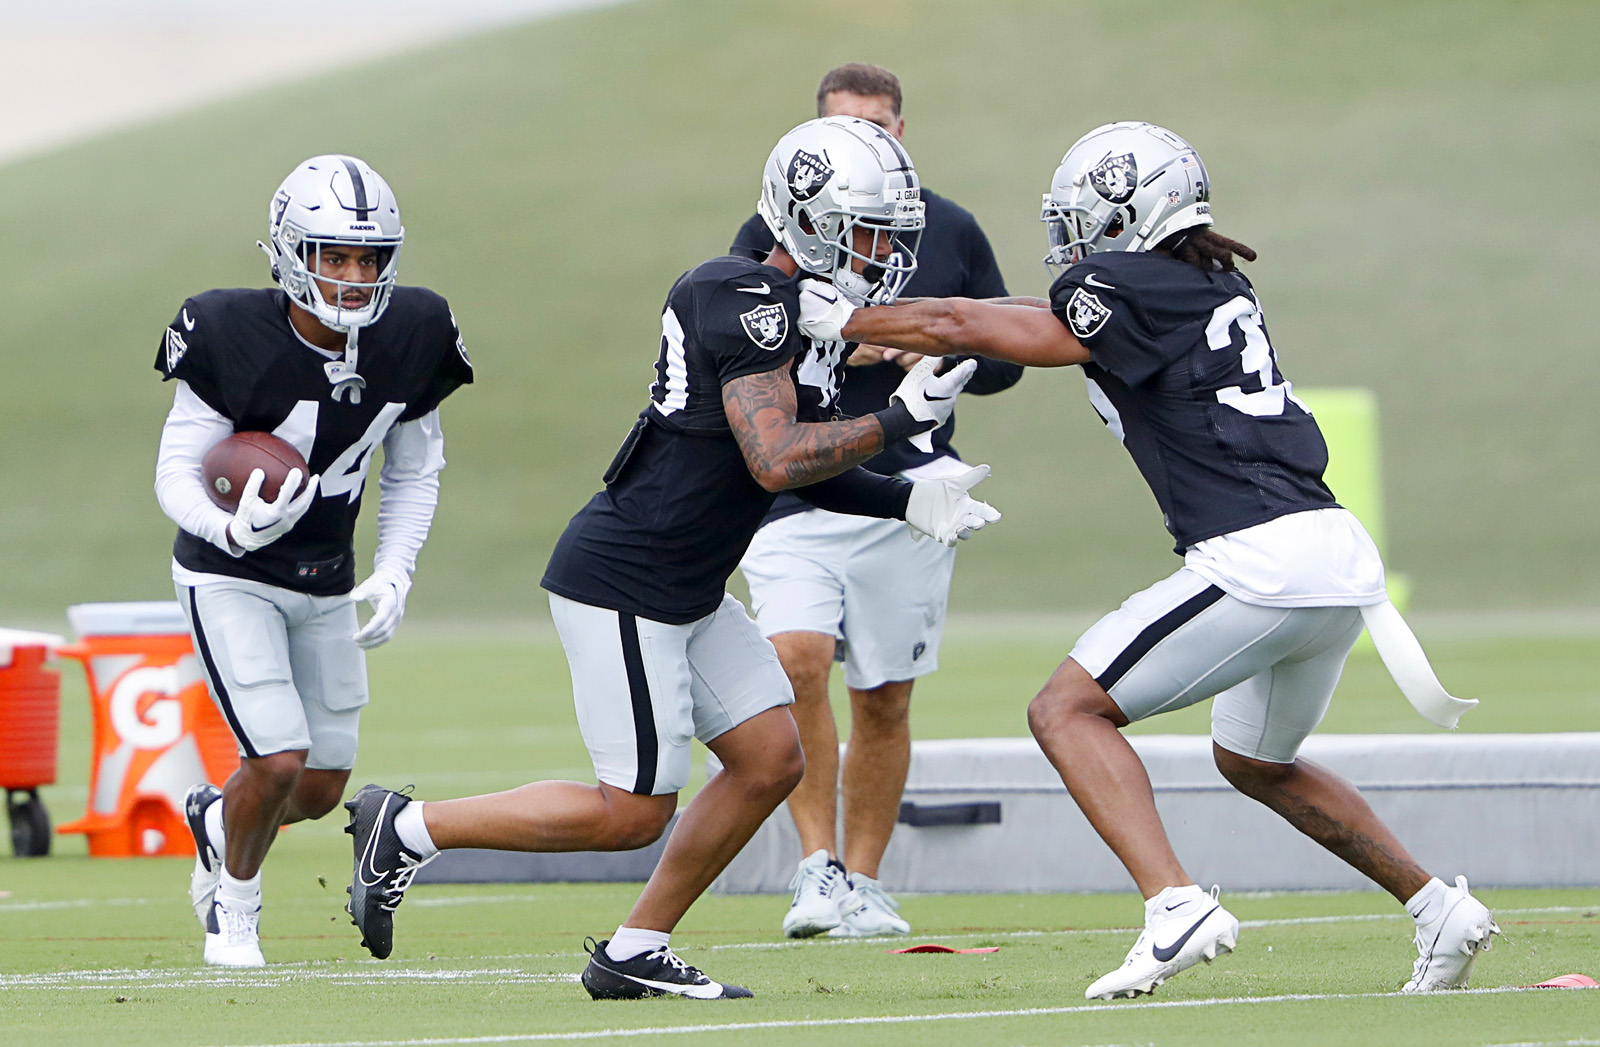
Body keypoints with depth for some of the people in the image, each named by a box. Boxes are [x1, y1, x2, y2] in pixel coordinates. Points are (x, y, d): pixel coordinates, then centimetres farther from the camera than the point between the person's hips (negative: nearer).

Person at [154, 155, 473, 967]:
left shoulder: (408, 339, -10)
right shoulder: (234, 339, -24)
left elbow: (414, 472, 5)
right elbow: (176, 472, -18)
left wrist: (394, 574, -7)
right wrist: (229, 528, -38)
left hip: (325, 585, 5)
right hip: (230, 578, -5)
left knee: (320, 790, 8)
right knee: (279, 761, -15)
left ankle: (216, 818, 43)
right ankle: (234, 900, 15)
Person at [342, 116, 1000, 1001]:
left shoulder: (813, 312, 11)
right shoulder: (749, 304, -20)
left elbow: (808, 463, 17)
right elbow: (775, 461, -27)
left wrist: (904, 501, 3)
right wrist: (898, 421, -22)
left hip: (686, 593, 10)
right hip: (621, 584, -10)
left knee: (772, 760, 7)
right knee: (633, 811, -6)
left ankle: (634, 954, 15)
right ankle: (408, 828, 7)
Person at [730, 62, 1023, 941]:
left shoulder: (949, 233, 8)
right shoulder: (773, 232, 3)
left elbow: (1005, 357, 13)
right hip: (797, 493, -2)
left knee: (884, 700, 6)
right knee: (797, 659, -21)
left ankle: (861, 881, 18)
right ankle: (817, 866, -13)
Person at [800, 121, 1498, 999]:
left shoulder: (1129, 293, -6)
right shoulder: (1218, 286, 19)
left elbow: (964, 329, 2)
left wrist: (840, 322, 13)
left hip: (1261, 562, -9)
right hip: (1343, 563, 9)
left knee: (1068, 710, -3)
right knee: (1254, 761, 29)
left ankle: (1175, 905, -18)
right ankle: (1438, 909, 27)